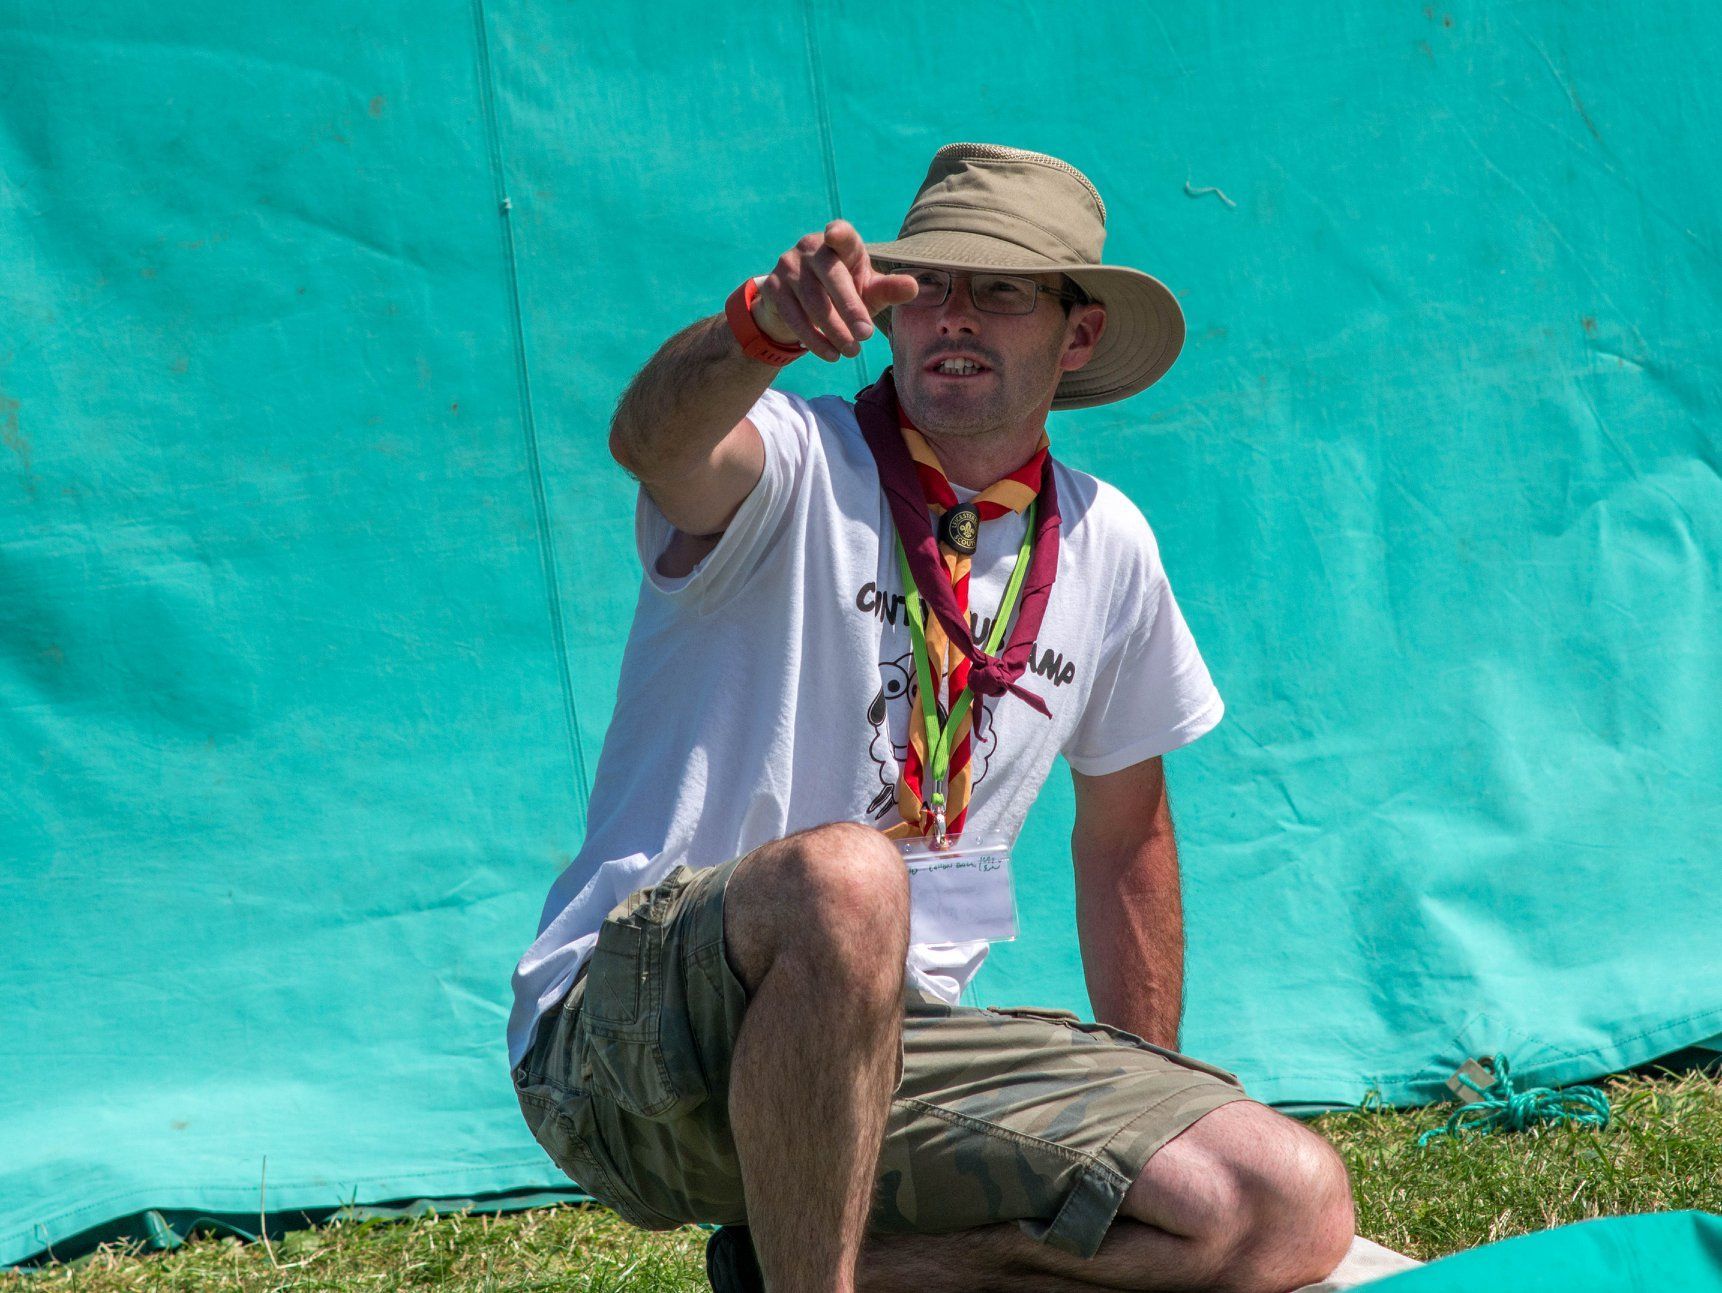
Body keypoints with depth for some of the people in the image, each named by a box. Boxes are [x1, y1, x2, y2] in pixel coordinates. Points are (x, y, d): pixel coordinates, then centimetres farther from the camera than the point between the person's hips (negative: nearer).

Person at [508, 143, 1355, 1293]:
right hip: (630, 1030, -5)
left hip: (892, 1047, 6)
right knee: (844, 876, -40)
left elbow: (1125, 834, 21)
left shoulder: (1108, 544, 10)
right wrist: (765, 324, -53)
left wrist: (1154, 1107, 22)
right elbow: (654, 440, -31)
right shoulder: (793, 466, -6)